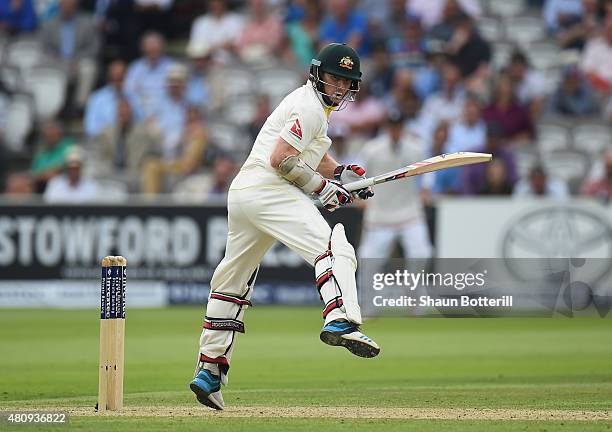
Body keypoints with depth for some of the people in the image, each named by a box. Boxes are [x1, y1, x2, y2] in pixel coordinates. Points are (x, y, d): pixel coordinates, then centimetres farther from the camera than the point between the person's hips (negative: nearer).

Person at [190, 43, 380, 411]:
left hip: (242, 194, 11)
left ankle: (210, 371, 23)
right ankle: (341, 322, -52)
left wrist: (342, 173, 18)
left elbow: (313, 155, 36)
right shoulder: (310, 107, -6)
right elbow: (281, 159, -15)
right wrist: (323, 188, -10)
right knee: (334, 248, -26)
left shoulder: (313, 105, 27)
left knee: (233, 282, 17)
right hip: (269, 190, -11)